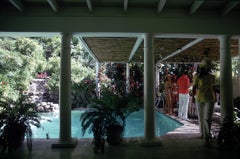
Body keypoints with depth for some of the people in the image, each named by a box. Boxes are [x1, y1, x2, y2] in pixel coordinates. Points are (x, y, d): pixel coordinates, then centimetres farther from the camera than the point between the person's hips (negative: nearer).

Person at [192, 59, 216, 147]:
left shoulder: (212, 77, 9)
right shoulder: (197, 76, -1)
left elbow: (213, 88, 20)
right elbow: (194, 87, -4)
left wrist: (215, 97, 25)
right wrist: (193, 97, -15)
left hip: (209, 99, 1)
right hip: (199, 99, -1)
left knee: (207, 118, -10)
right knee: (201, 117, 11)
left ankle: (206, 138, -9)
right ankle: (202, 133, 31)